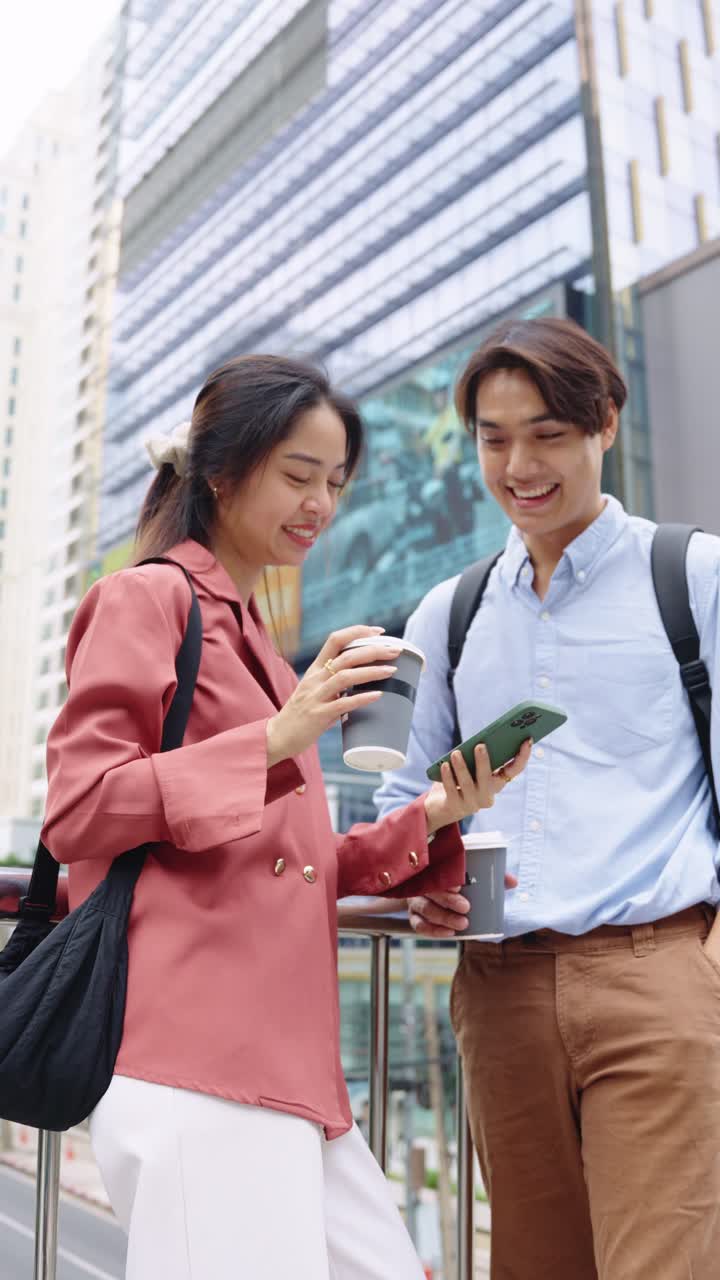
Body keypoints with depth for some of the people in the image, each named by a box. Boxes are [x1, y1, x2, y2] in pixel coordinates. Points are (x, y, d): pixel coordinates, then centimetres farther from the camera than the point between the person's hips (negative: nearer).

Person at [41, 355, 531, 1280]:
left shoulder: (246, 630, 22)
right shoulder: (148, 598, -2)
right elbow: (75, 812, -11)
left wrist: (435, 815, 6)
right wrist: (276, 739, -18)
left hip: (276, 1055, 8)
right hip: (190, 1056, -8)